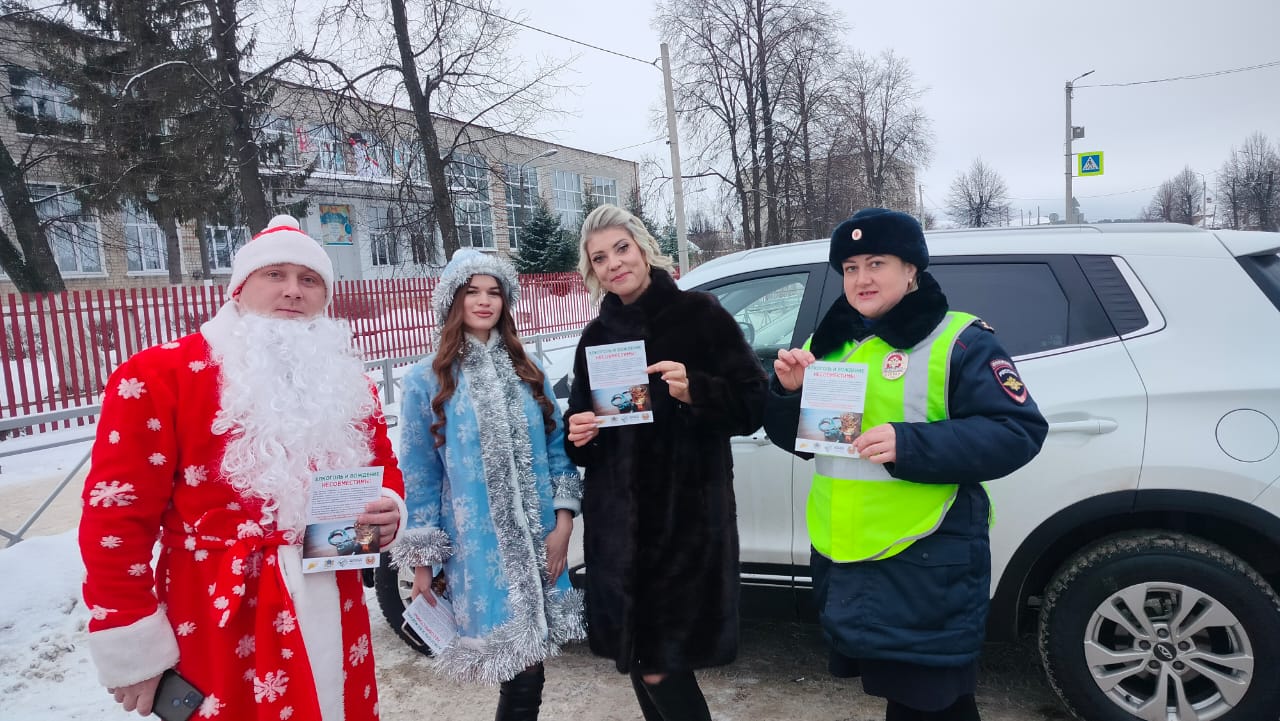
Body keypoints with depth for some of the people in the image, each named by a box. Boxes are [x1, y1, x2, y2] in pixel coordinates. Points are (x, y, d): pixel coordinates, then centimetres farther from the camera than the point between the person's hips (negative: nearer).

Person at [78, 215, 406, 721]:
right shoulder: (161, 375, -9)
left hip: (330, 612, 5)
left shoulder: (346, 379, 7)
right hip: (219, 629, -4)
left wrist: (388, 511, -6)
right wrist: (130, 649, -8)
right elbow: (117, 512, -9)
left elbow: (381, 466, 17)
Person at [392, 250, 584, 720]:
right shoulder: (426, 380, -2)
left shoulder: (527, 371, 9)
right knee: (522, 670, -3)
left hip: (538, 542, 4)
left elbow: (556, 448, 8)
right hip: (477, 549, -3)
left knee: (526, 667, 9)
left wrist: (563, 521, -1)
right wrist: (422, 560, -1)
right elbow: (418, 474, -1)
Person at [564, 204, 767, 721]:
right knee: (636, 658, 11)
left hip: (687, 519, -4)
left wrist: (696, 391, -22)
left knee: (660, 666, -3)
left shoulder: (700, 315, -3)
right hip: (618, 523, 5)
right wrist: (577, 434, -3)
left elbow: (753, 406, -6)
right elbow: (579, 421, 18)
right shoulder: (596, 336, 11)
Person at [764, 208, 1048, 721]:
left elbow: (1018, 432, -15)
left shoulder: (957, 341, -7)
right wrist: (788, 392, -5)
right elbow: (798, 439, 17)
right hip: (842, 558, 6)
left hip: (926, 563, -6)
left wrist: (911, 445, -26)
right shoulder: (829, 343, 12)